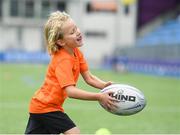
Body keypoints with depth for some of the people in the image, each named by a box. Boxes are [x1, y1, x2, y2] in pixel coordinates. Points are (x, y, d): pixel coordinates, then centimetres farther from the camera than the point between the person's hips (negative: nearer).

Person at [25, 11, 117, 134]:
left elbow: (89, 78, 0)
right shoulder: (63, 60, -26)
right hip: (46, 107, -10)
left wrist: (104, 85, -19)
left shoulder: (76, 52, 1)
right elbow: (70, 91, -35)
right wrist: (99, 97, -40)